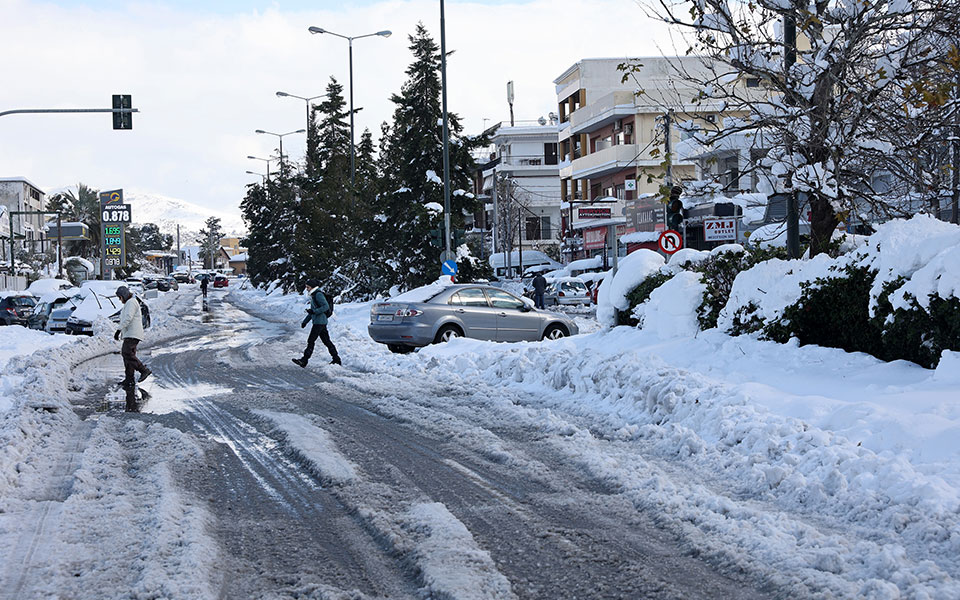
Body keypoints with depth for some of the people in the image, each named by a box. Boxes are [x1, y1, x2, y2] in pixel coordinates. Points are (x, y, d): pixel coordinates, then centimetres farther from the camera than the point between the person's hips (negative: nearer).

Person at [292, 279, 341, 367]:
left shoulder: (318, 295, -13)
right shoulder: (313, 295, 18)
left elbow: (326, 306, -22)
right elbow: (312, 311, 26)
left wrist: (314, 311, -26)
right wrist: (305, 321, 25)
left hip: (319, 322, -10)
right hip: (321, 322, 10)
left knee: (311, 340, -9)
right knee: (326, 341, 12)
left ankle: (304, 361, -9)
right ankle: (336, 359, 15)